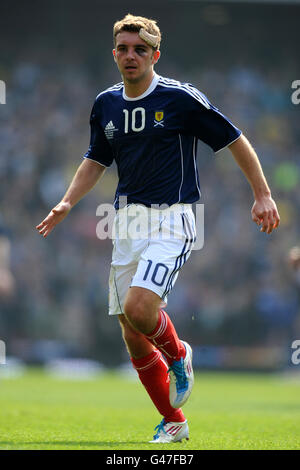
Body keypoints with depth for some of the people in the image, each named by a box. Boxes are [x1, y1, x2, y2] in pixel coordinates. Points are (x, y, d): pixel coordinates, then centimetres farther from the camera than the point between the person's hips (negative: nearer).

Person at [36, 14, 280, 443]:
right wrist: (67, 203, 9)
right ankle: (173, 422, 19)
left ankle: (178, 355, 6)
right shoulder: (106, 104, 8)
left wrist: (263, 195, -5)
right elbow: (96, 160, 22)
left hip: (172, 219, -6)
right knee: (133, 338, 3)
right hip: (127, 219, 6)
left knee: (139, 307, -27)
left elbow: (235, 141, -2)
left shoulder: (181, 98, -8)